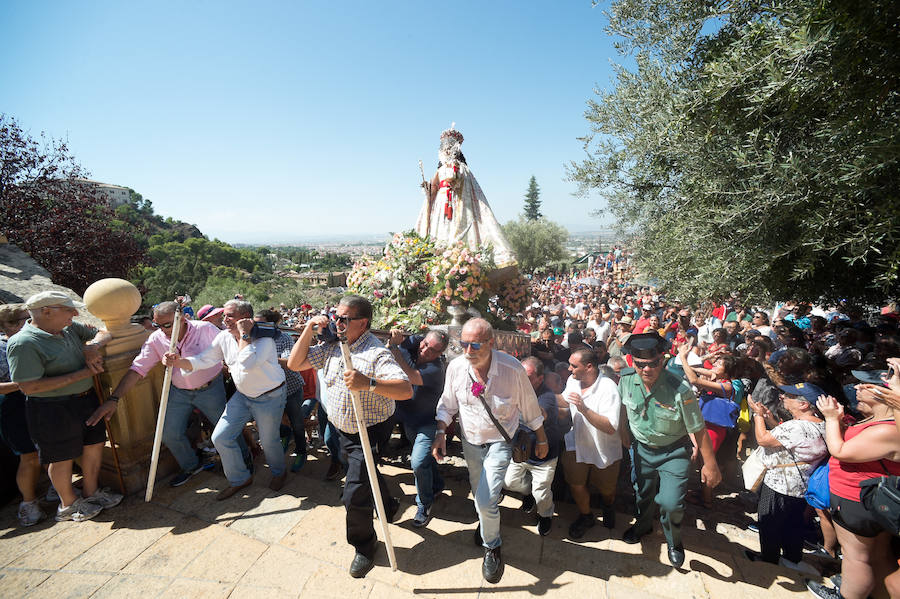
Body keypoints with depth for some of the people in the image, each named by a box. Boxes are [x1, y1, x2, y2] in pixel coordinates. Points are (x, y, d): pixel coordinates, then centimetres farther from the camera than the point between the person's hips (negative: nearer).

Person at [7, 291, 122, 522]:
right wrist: (81, 374, -23)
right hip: (54, 410, -7)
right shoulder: (24, 343, -20)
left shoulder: (69, 328, 0)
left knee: (95, 444, 16)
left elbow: (104, 333, 13)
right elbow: (29, 387, -23)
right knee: (62, 457, 10)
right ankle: (68, 504, 33)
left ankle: (90, 492, 37)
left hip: (86, 399, 7)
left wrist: (92, 346, -11)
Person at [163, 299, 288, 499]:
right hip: (242, 395, 7)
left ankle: (278, 472, 40)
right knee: (221, 437, 4)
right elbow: (202, 360, -1)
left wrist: (244, 334, -34)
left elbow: (247, 363, -41)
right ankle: (240, 478, 26)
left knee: (269, 441, 8)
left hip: (269, 398, -6)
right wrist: (178, 361, -19)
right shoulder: (224, 337, -4)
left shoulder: (264, 338, -26)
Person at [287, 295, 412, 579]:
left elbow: (406, 390, -37)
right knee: (367, 473, 27)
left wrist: (368, 383, -51)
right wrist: (309, 328, -12)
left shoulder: (377, 353, -26)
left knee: (354, 495, -4)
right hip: (342, 429, 8)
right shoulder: (331, 346, -2)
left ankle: (364, 547, 24)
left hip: (370, 433, -7)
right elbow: (294, 364, -1)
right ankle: (389, 507, 55)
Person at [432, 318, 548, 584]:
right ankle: (487, 520, 57)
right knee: (479, 493, 22)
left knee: (486, 502, -10)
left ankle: (492, 547, 22)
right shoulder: (455, 367, -17)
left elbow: (530, 408, -9)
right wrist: (440, 433, -9)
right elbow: (447, 404, 1)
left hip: (500, 441, -3)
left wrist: (541, 440, 3)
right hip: (470, 440, 4)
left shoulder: (512, 369, -25)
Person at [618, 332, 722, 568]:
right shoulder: (626, 380, -18)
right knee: (642, 494, 21)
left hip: (673, 451, -3)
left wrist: (710, 464, -10)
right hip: (642, 448, 4)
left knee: (670, 503, -11)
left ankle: (674, 542, 23)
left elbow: (698, 429, -18)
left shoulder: (680, 390, -29)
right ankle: (643, 525, 54)